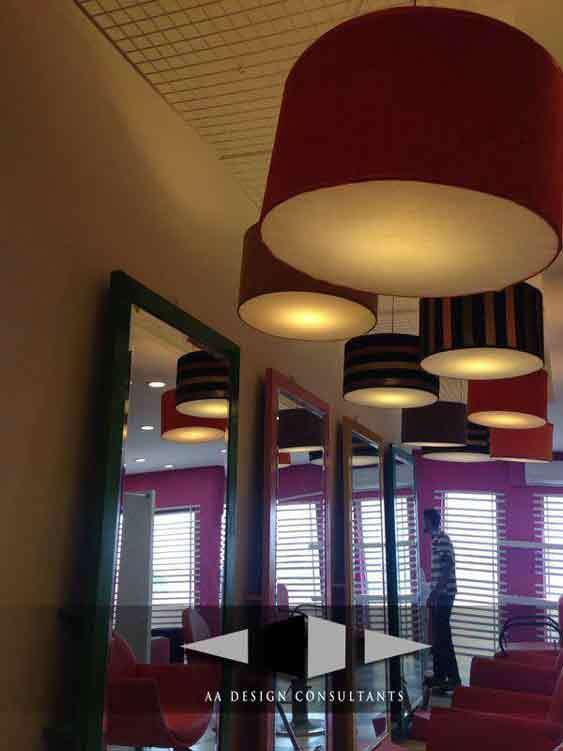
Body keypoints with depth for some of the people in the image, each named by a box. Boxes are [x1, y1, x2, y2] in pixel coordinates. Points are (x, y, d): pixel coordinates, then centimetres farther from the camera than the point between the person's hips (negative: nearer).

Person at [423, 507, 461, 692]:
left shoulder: (442, 540, -15)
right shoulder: (436, 540, 15)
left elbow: (447, 569, -21)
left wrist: (435, 592, -23)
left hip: (443, 595, -10)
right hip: (439, 595, 10)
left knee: (443, 638, -8)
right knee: (437, 637, 13)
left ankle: (454, 678, -4)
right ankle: (439, 675, 20)